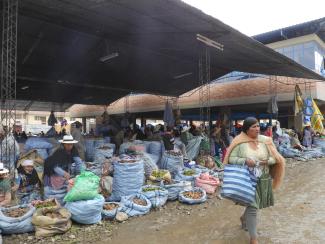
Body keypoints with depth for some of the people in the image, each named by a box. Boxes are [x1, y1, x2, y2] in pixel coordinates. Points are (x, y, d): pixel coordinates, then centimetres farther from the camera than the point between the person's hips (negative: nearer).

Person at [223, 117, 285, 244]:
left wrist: (267, 161, -19)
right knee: (252, 206, -5)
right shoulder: (240, 142, -11)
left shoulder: (265, 140, -2)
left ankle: (244, 218, 51)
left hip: (263, 179, 4)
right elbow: (231, 159, -11)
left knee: (254, 204, 19)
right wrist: (245, 161, -26)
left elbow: (275, 158, 2)